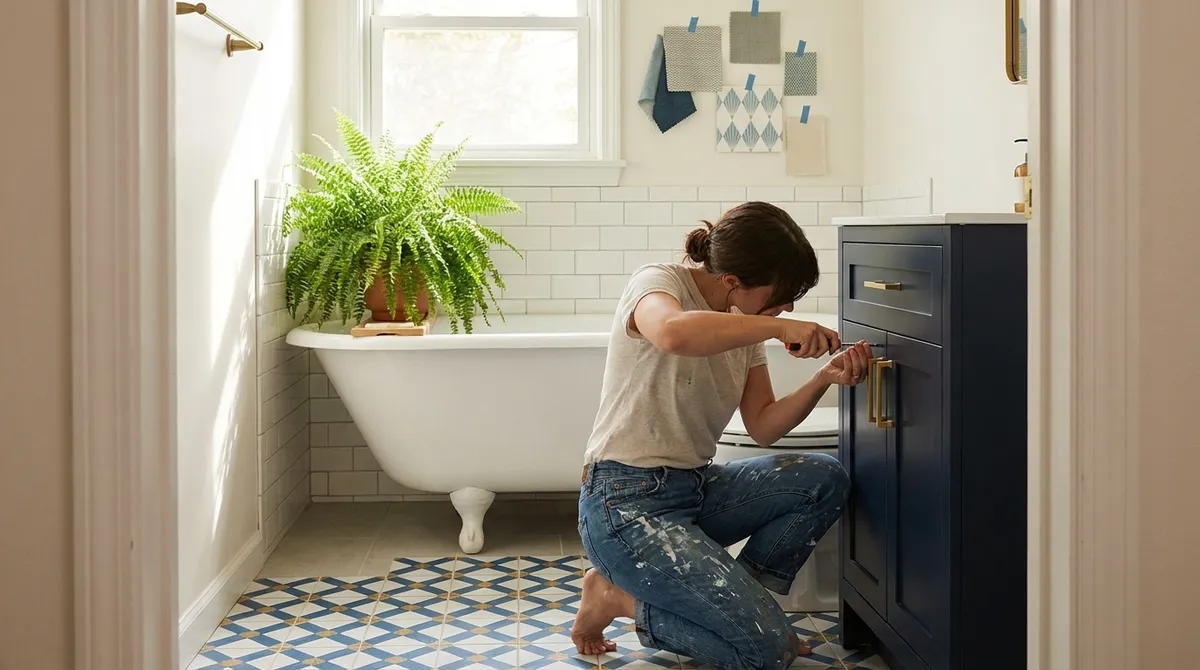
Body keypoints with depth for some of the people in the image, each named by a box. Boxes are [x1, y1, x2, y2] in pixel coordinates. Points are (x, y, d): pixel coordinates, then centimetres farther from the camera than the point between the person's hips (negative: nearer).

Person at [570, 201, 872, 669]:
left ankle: (737, 601, 1)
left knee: (825, 480, -8)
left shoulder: (743, 327, 10)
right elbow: (674, 333, -40)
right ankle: (621, 598, 1)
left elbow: (763, 426, 8)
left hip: (695, 490, 9)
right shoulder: (658, 282, -14)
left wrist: (823, 380, -8)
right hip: (626, 503, -8)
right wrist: (780, 326, -32)